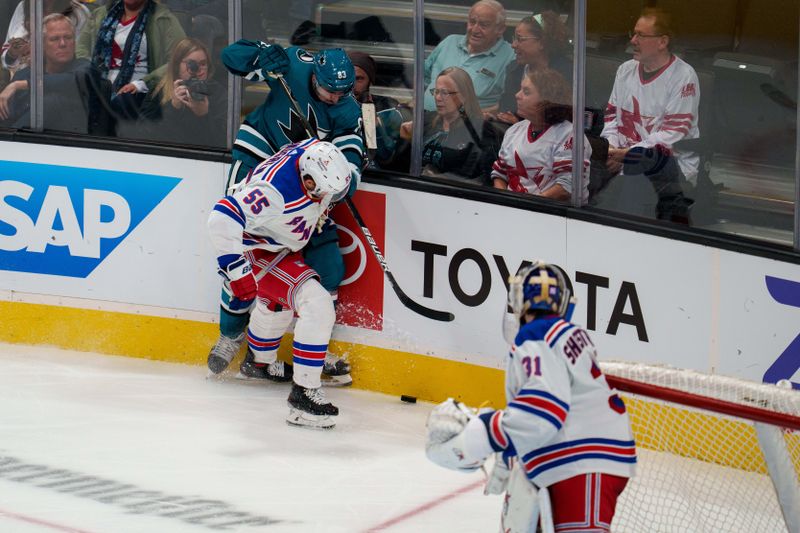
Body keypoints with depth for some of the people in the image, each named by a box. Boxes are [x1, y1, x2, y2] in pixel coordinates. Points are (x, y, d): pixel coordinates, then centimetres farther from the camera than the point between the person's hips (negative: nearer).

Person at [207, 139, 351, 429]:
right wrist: (236, 269, -40)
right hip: (257, 250, -10)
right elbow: (223, 217, -42)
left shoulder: (316, 152, -19)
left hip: (279, 245, 10)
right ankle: (304, 394, -19)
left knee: (278, 301, 35)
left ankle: (264, 363, 64)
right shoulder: (275, 191, -40)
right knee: (318, 307, -22)